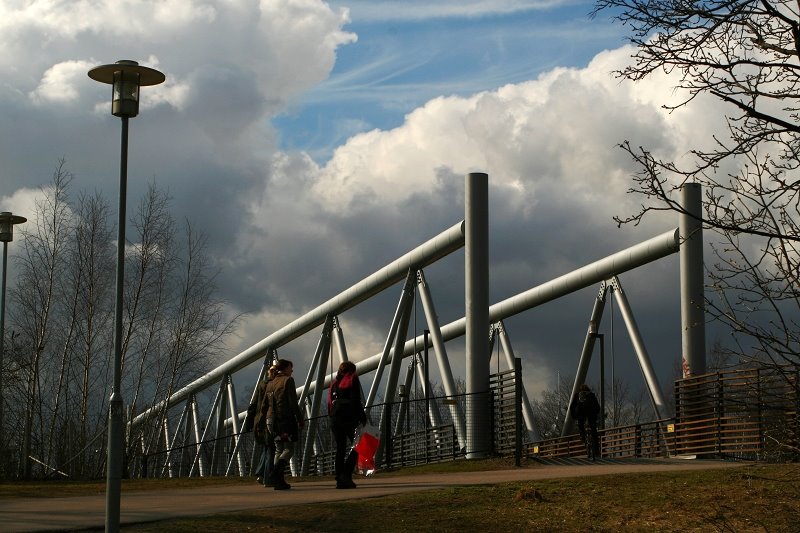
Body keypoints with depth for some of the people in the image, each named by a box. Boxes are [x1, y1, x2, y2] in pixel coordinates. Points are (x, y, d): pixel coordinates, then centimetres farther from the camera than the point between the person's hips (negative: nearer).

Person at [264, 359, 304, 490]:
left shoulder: (270, 383, 17)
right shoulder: (288, 380, -4)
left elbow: (265, 405, 16)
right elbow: (293, 403, -12)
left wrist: (263, 424, 18)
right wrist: (300, 420, -10)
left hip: (271, 419, 7)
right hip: (286, 418, -7)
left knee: (279, 449, 10)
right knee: (289, 449, -4)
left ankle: (279, 481, 3)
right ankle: (276, 473, -26)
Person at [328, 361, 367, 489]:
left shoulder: (334, 382, 19)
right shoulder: (352, 379, 3)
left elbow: (330, 403, 13)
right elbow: (356, 400, -6)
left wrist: (332, 417, 14)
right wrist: (362, 417, -5)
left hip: (336, 419, 6)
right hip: (349, 418, -6)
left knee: (340, 449, 7)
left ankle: (339, 479, 2)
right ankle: (346, 475, -15)